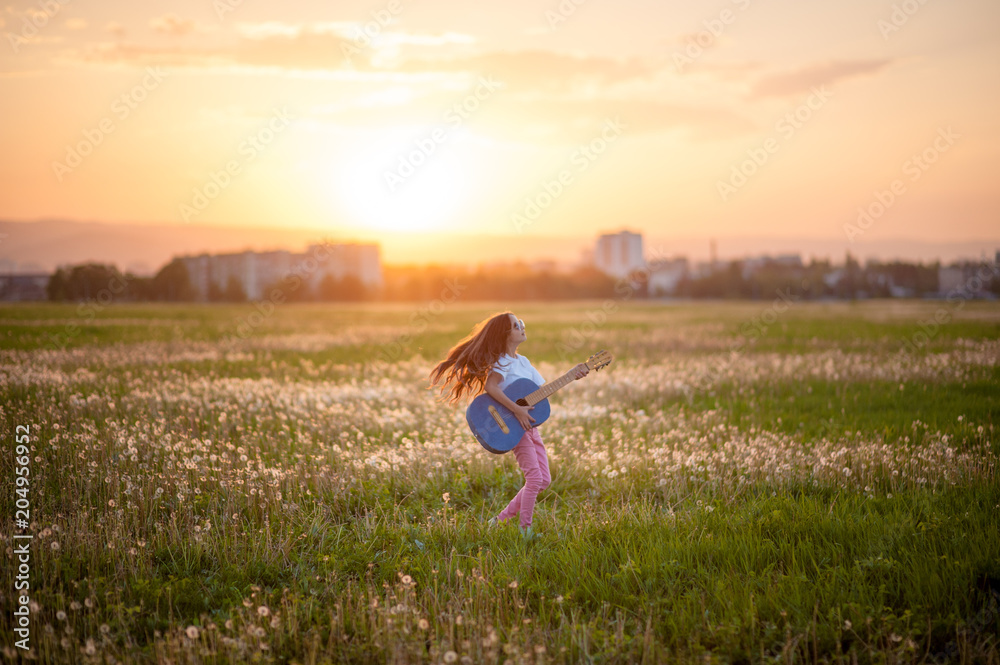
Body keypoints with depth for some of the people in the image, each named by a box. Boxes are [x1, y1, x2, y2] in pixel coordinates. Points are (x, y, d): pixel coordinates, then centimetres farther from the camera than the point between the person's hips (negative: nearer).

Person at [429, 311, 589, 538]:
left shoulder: (523, 361, 14)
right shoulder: (502, 362, -13)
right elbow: (489, 386, -30)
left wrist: (573, 375, 6)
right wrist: (516, 410, -31)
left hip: (530, 425, 9)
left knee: (544, 479, 6)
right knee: (535, 477, -13)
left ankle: (502, 519, 13)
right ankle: (524, 529, -2)